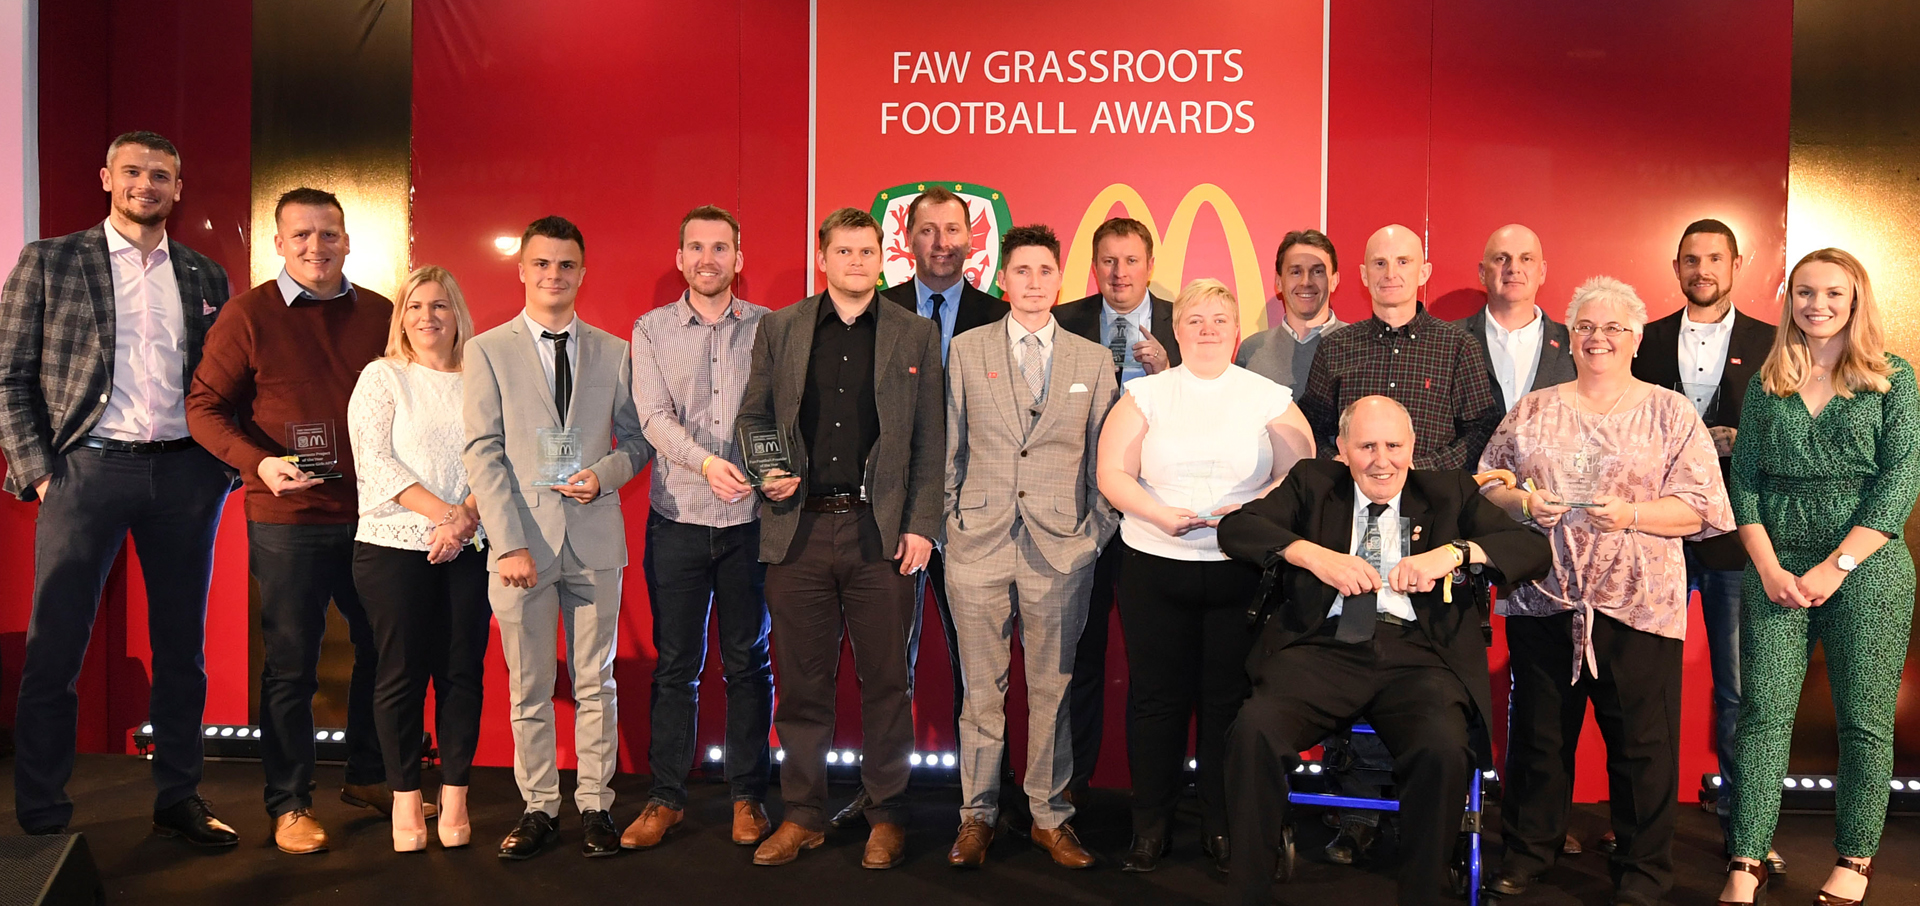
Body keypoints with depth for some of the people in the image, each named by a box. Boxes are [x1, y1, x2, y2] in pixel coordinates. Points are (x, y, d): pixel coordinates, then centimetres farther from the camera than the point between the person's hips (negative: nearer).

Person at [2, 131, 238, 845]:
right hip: (89, 466, -2)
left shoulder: (206, 276, 13)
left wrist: (225, 464, 1)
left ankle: (179, 800, 20)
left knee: (182, 647, 8)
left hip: (185, 472, 2)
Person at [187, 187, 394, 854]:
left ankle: (367, 777, 31)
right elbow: (204, 407, -1)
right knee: (291, 664, 5)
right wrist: (259, 464, -17)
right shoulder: (248, 314, -2)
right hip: (288, 520, -3)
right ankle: (289, 803, 20)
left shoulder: (380, 315, 7)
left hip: (373, 514, 4)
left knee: (383, 649, 12)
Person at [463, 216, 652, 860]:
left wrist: (605, 473, -9)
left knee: (595, 684, 8)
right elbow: (482, 453, -2)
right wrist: (509, 542, -11)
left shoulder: (614, 352, 9)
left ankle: (595, 806, 19)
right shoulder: (487, 352, 4)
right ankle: (539, 808, 21)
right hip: (522, 540, -1)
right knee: (529, 690, 8)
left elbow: (637, 440, 13)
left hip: (595, 540, 1)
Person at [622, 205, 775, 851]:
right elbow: (654, 416, -5)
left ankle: (748, 795, 20)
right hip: (677, 519, 0)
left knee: (749, 662, 8)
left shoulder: (768, 327, 6)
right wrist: (707, 462, -23)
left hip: (751, 518, 0)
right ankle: (666, 797, 18)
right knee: (675, 664, 6)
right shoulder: (651, 330, 6)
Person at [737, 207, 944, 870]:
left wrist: (921, 525, -3)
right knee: (802, 681, 7)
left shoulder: (916, 335, 8)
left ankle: (887, 815, 20)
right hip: (798, 528, 1)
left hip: (882, 532, -1)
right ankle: (803, 815, 22)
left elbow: (930, 441, 5)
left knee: (886, 680, 5)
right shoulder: (778, 329, 11)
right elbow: (753, 417, 15)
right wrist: (764, 473, -5)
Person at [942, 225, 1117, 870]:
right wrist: (952, 521, 5)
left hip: (1061, 548, 0)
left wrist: (1099, 534, 4)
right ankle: (977, 815, 19)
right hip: (979, 544, 0)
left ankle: (1050, 815, 21)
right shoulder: (967, 350, 7)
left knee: (1053, 688, 7)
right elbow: (951, 448, 9)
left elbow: (1103, 458, 10)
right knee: (981, 688, 6)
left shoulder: (1094, 360, 8)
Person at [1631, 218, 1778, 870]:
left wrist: (1741, 444, -14)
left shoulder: (1769, 343, 6)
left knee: (1739, 686, 4)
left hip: (1736, 532, -1)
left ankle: (1740, 817, 18)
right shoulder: (1647, 341, 9)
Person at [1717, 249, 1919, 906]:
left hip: (1867, 567, -1)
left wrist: (1837, 566, -12)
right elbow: (1744, 479, 7)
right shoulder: (1767, 383, 11)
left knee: (1864, 722, 4)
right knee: (1763, 714, -2)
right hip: (1776, 568, 2)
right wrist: (1769, 568, -6)